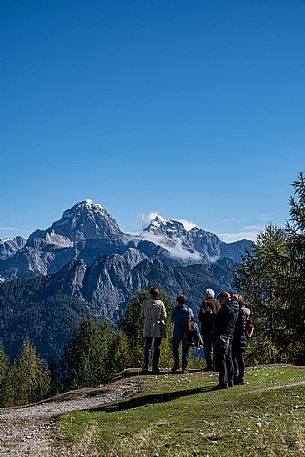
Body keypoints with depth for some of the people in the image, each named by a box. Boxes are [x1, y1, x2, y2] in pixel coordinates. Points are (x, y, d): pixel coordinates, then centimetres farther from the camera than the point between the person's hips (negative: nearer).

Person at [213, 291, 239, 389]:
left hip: (222, 336, -10)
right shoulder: (235, 309, 15)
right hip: (230, 336, 10)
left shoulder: (226, 308, -13)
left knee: (220, 359, -8)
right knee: (228, 358, 15)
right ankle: (230, 381, 20)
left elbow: (216, 321, -16)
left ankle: (223, 383, -11)